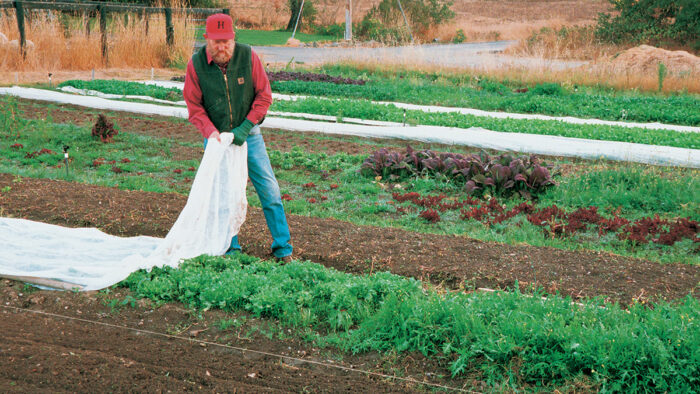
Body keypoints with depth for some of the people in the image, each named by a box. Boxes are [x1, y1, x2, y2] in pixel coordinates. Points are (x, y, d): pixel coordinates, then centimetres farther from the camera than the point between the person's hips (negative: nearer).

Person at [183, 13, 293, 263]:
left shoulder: (248, 56, -11)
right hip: (216, 137, 0)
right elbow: (194, 107, -4)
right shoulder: (196, 64, -10)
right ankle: (229, 249, 18)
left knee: (269, 190, -2)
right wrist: (210, 131, -20)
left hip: (248, 134, 0)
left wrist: (246, 127, -15)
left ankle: (283, 248, 8)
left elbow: (264, 95, -6)